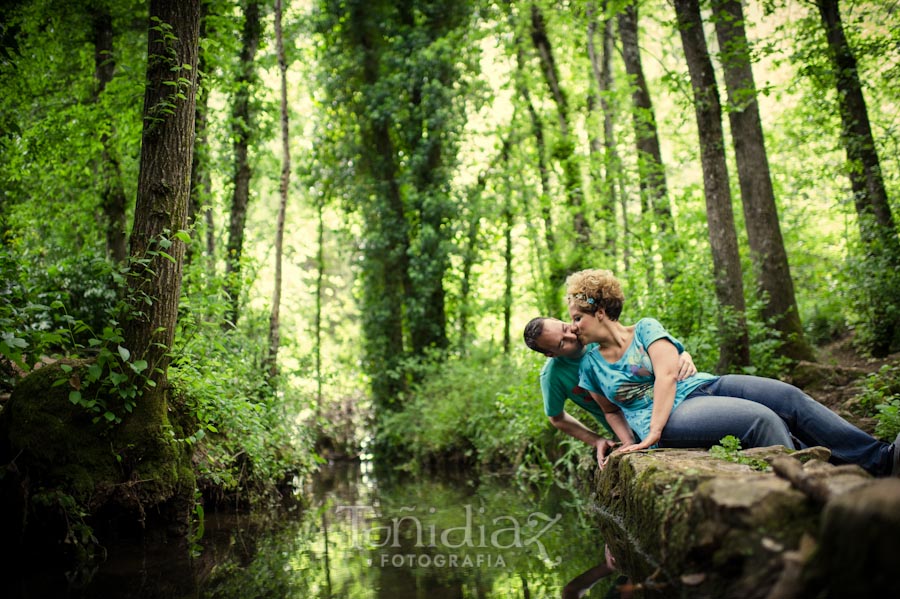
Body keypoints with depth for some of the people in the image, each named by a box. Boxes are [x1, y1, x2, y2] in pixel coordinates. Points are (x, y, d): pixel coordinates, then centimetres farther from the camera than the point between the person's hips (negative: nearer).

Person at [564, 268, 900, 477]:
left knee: (788, 397, -19)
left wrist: (653, 433, -19)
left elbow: (667, 375, -9)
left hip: (704, 386, 3)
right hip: (673, 417, -2)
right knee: (762, 418, -29)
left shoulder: (645, 328, 5)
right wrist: (630, 445, 0)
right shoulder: (590, 365, 10)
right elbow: (611, 411, 19)